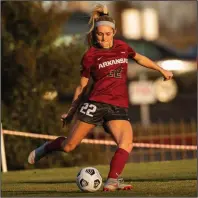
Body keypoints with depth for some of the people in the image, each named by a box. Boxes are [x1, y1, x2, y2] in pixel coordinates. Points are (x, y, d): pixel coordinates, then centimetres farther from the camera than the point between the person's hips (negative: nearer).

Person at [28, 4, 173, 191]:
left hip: (119, 107, 3)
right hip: (96, 104, -3)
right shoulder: (90, 55, 1)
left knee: (127, 143, -24)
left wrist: (161, 70, 35)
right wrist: (71, 111, 13)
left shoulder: (122, 47, 11)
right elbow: (82, 86, 9)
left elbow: (139, 58, 33)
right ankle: (43, 149, 28)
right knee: (69, 146, -1)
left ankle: (112, 182, -23)